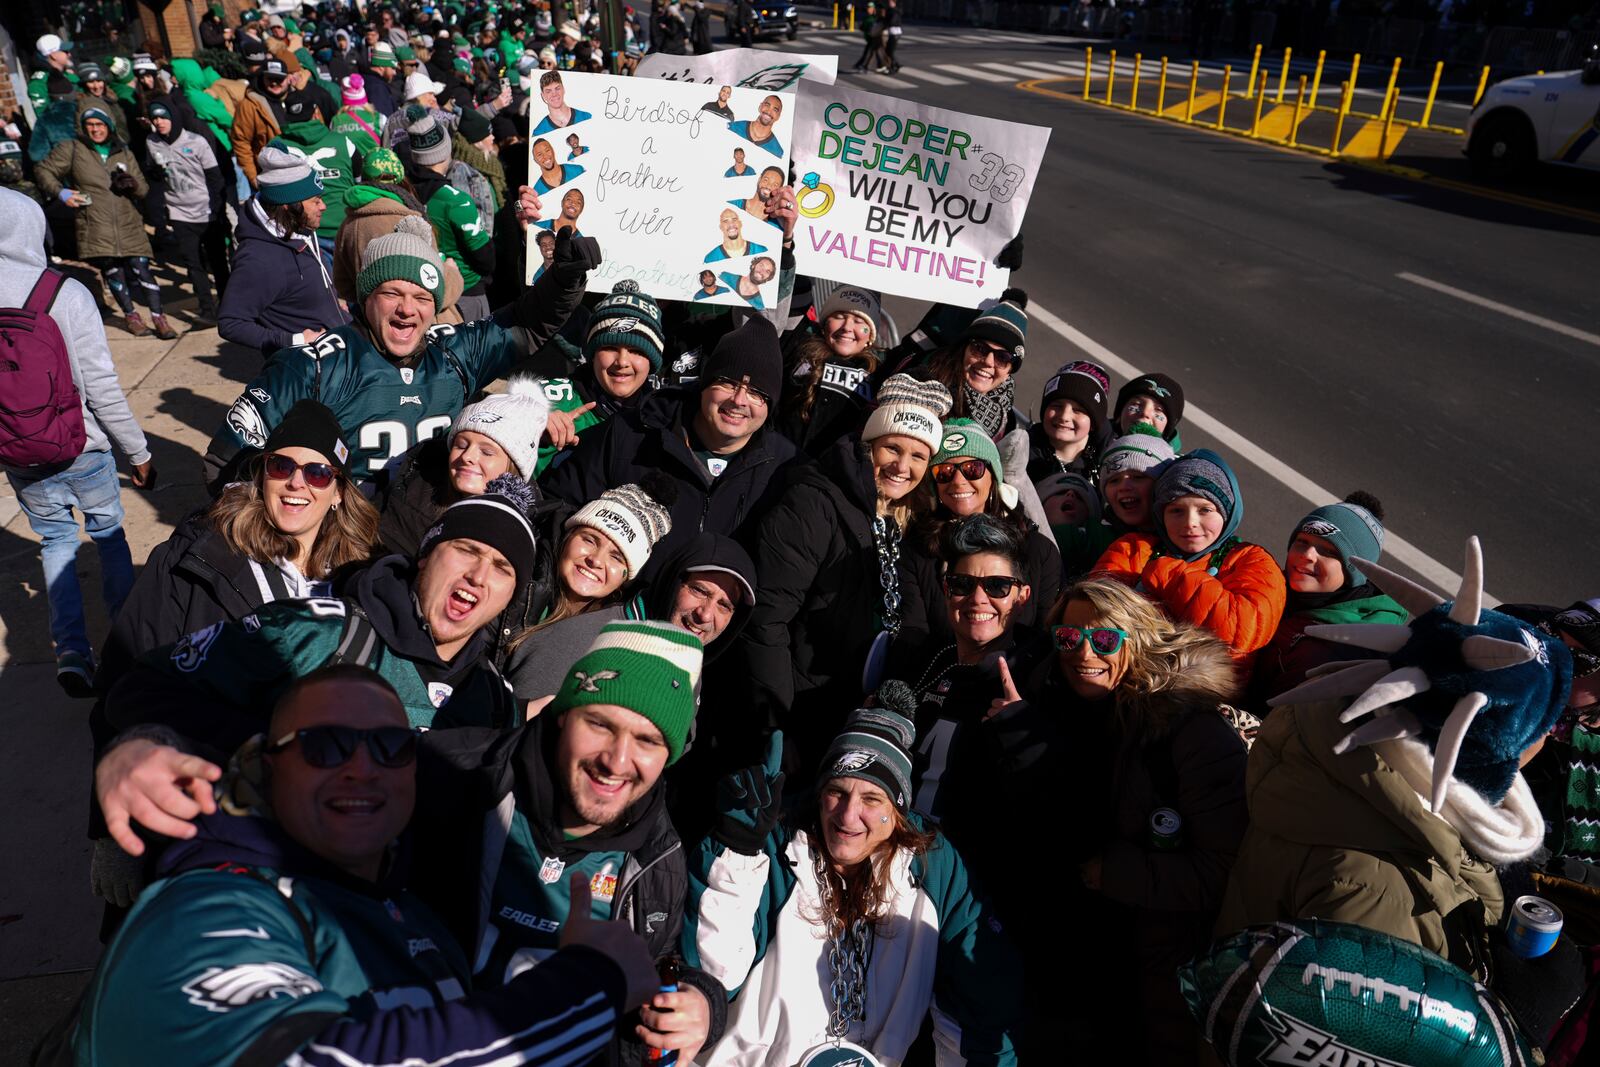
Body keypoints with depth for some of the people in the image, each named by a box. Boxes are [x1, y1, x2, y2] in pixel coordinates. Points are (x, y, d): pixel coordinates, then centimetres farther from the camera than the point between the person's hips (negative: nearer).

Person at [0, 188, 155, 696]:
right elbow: (102, 385, -16)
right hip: (82, 447, -2)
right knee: (108, 533, 16)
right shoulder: (66, 293, -17)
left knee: (56, 540, 17)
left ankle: (71, 650, 10)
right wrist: (138, 451, -6)